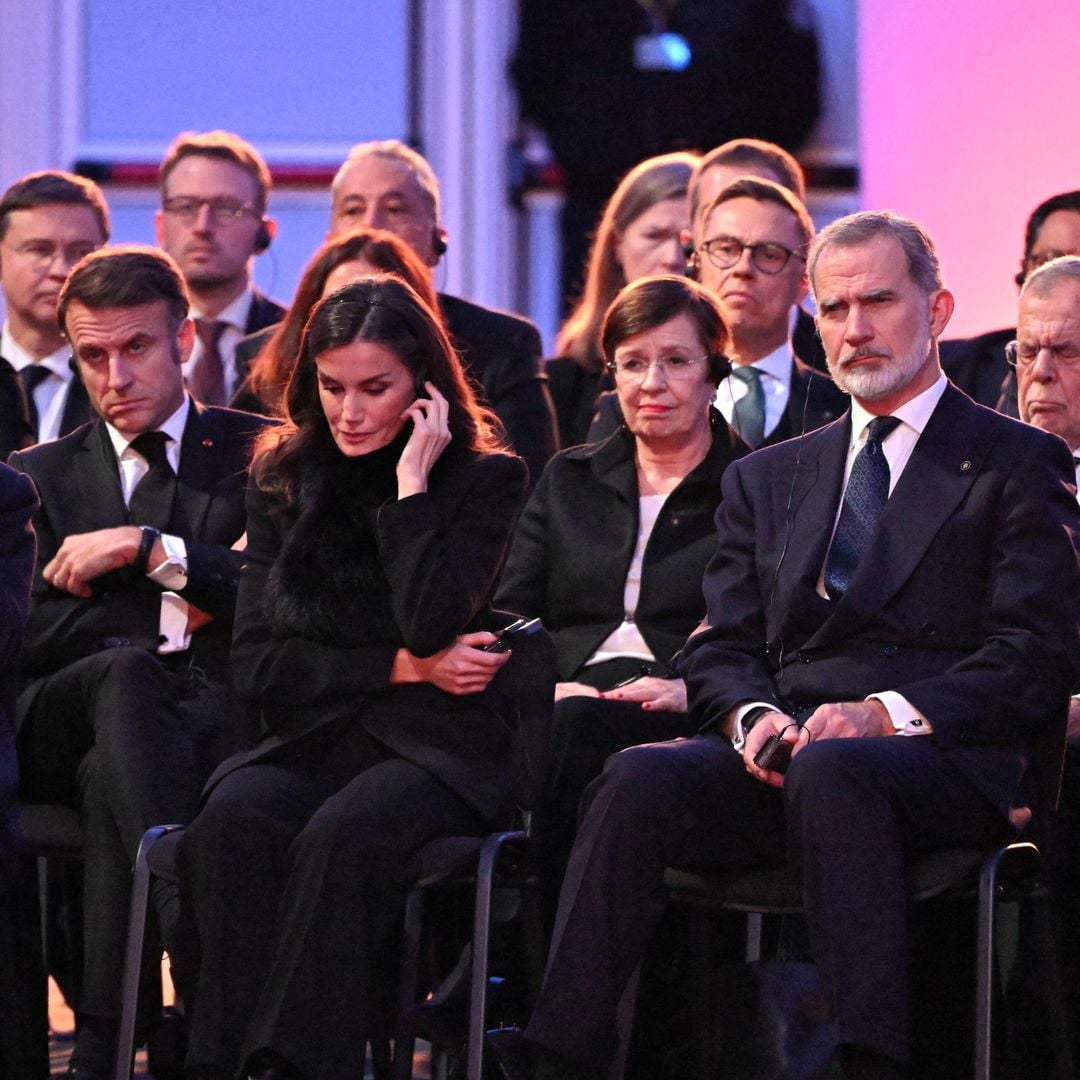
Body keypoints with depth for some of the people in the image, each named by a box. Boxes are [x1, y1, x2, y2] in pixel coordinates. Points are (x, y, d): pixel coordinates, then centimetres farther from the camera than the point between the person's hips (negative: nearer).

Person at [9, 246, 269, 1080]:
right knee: (124, 668, -38)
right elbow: (26, 639, 7)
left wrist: (150, 549, -6)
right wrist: (185, 600, -4)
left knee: (112, 778, -38)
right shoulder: (41, 476, 23)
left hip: (220, 717, -1)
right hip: (63, 725, 1)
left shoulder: (261, 455, 18)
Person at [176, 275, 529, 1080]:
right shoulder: (283, 483, 14)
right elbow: (257, 661, 7)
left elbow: (431, 626, -13)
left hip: (435, 748, -3)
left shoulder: (485, 478, 3)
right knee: (233, 817, -32)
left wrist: (411, 484, -9)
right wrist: (402, 668, -3)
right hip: (314, 739, 3)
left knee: (342, 833, -36)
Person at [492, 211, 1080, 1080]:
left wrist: (890, 714, -17)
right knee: (640, 780, -28)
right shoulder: (768, 478, 26)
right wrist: (754, 715, -6)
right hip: (781, 752, 4)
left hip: (947, 764, -4)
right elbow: (720, 650, 19)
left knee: (830, 771, -39)